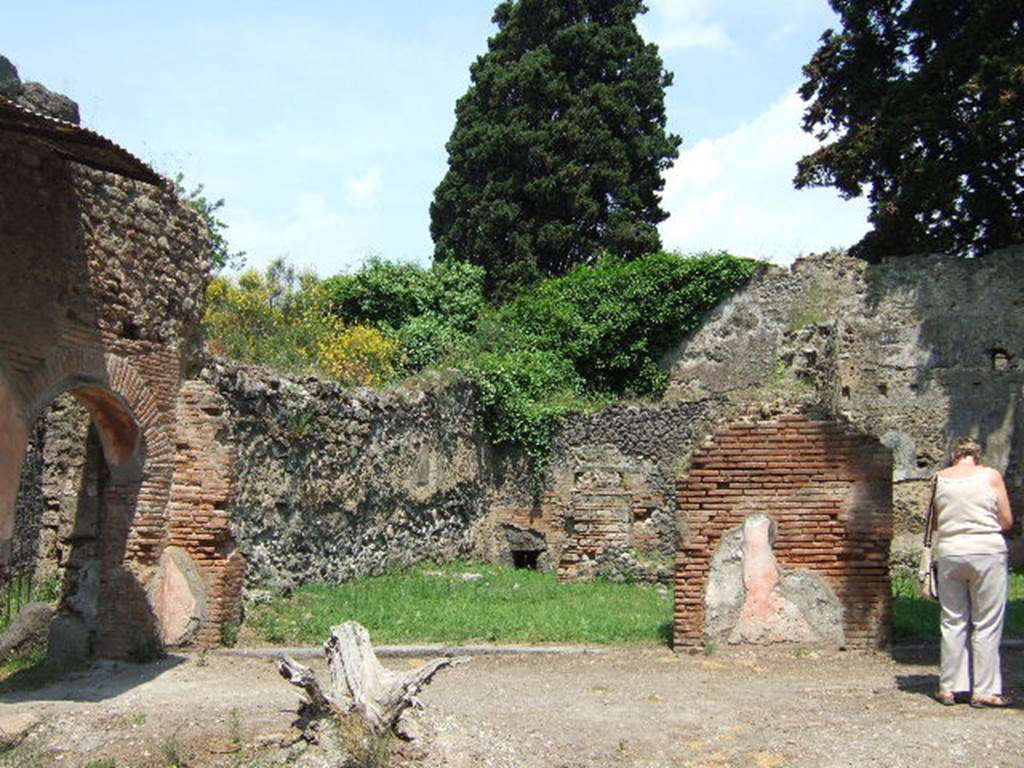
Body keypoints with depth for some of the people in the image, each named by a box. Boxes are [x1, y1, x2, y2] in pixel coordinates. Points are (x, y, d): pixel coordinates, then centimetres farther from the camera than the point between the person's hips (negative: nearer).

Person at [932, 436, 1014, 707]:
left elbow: (934, 522, 8)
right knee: (987, 626, 4)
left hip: (949, 554, 3)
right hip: (987, 553, -2)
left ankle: (949, 688, 13)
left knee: (953, 623, 10)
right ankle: (985, 691, 6)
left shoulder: (940, 478, 4)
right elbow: (1007, 521, 2)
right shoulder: (991, 476, -2)